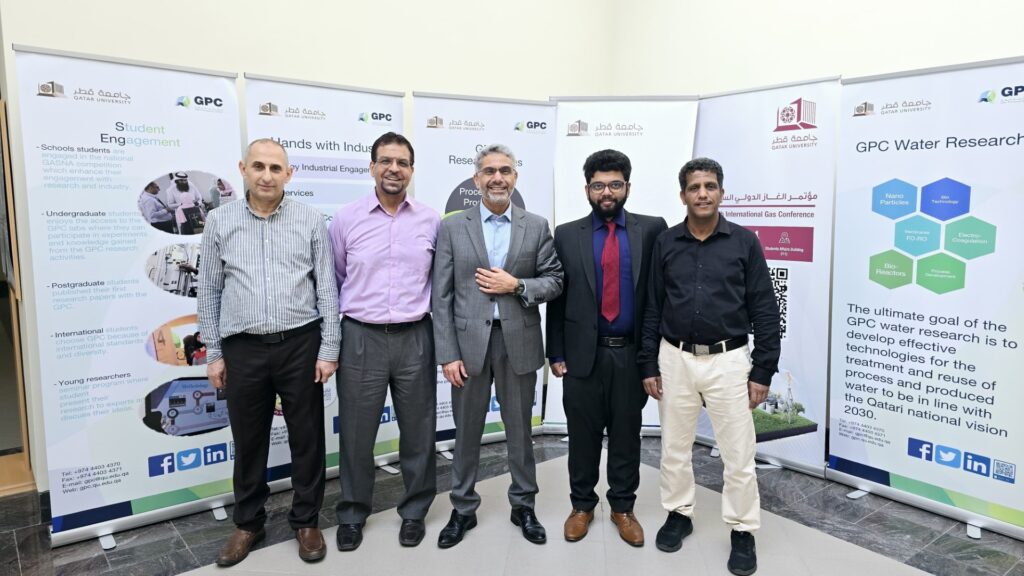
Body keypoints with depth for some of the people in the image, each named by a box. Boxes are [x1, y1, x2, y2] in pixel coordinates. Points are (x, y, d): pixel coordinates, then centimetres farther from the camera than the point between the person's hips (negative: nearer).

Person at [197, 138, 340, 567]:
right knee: (248, 440, 13)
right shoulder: (219, 222, 4)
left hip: (300, 344, -1)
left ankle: (306, 521, 27)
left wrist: (329, 349, -3)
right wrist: (213, 354, 6)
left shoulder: (310, 220, 0)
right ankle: (248, 522, 32)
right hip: (243, 349, 1)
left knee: (307, 436, 9)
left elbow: (327, 289, 0)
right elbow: (209, 292, 8)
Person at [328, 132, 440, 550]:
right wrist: (344, 320, 9)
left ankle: (415, 510, 31)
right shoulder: (346, 219, 0)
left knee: (418, 432, 11)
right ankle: (352, 513, 30)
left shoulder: (431, 221, 2)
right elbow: (334, 280, 9)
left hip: (415, 339, 1)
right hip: (361, 339, 0)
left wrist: (429, 319, 7)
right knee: (355, 433, 10)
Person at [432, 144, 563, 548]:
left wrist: (517, 285, -14)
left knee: (519, 429, 13)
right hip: (468, 342, 0)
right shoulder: (452, 227, 1)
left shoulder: (536, 226, 4)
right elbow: (442, 296, -3)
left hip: (518, 342, 1)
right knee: (466, 431, 12)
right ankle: (463, 509, 29)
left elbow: (554, 281, 4)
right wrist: (448, 354, -8)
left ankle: (523, 505, 32)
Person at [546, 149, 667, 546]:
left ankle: (623, 507, 29)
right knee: (583, 434, 11)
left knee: (627, 433, 12)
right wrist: (556, 353, 1)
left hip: (632, 353, 0)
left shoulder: (652, 229, 1)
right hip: (583, 353, 0)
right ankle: (582, 505, 29)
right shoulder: (567, 235, 2)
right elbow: (556, 298, 3)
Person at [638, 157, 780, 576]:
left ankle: (743, 531, 23)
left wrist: (763, 371, -6)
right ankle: (679, 514, 33)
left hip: (728, 360, -2)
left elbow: (764, 309, -2)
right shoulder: (665, 243, 2)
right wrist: (648, 365, 2)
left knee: (738, 454, 5)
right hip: (675, 359, 2)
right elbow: (652, 308, 5)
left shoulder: (744, 241, -3)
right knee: (674, 447, 13)